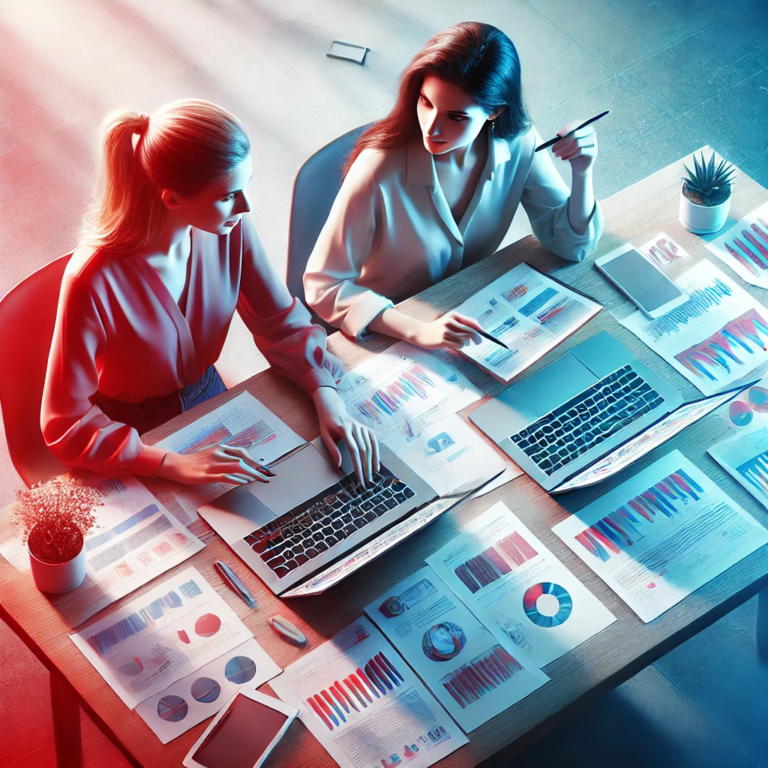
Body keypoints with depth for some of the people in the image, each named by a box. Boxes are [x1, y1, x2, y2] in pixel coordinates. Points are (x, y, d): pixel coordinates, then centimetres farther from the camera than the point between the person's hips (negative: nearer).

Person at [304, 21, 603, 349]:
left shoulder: (518, 145, -14)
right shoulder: (380, 171, -29)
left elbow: (571, 245, -5)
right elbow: (323, 285, -25)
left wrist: (582, 172, -23)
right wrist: (417, 331, -36)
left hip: (468, 315, 5)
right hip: (390, 333, -5)